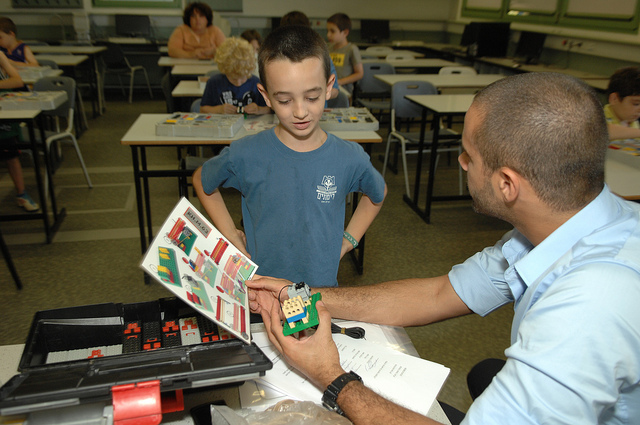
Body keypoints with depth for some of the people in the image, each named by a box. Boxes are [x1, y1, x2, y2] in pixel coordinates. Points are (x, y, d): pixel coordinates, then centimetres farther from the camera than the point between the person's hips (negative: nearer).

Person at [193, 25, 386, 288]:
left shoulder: (350, 159, -14)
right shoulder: (245, 156, -17)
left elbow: (377, 194, 8)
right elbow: (202, 181, 3)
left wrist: (348, 241, 0)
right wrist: (232, 238, -3)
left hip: (322, 286, 1)